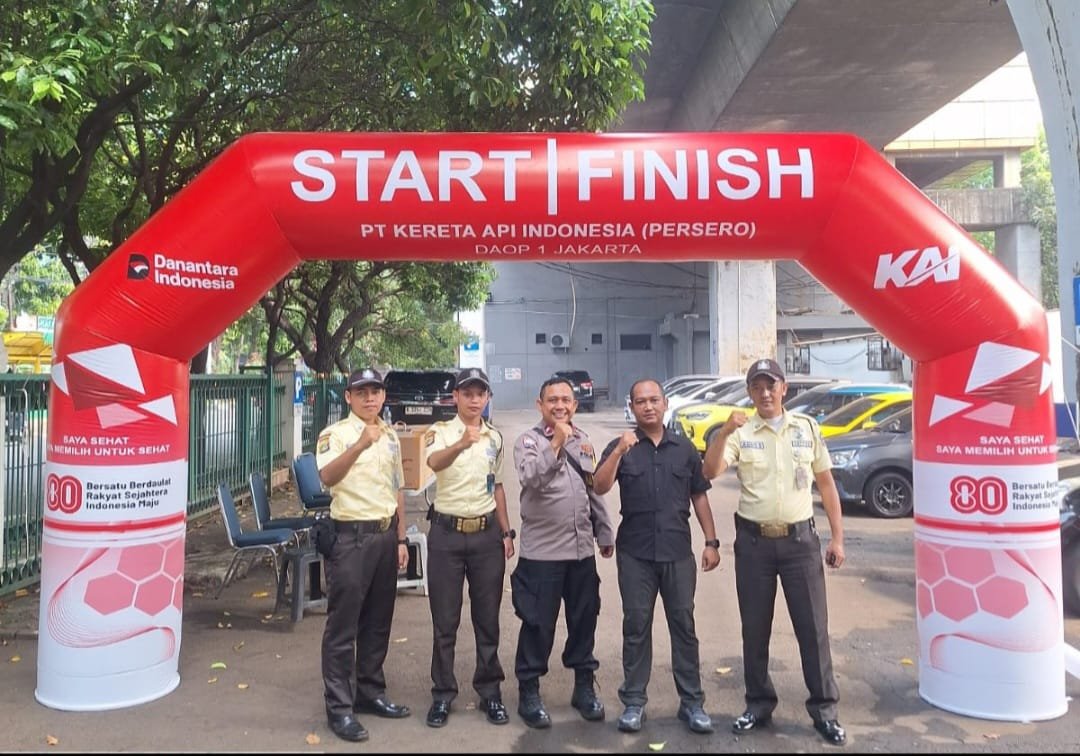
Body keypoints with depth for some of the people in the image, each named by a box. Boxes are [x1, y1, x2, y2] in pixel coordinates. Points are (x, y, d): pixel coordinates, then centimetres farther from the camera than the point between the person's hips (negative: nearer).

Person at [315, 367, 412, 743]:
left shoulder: (391, 436, 11)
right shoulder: (335, 434, -9)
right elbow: (327, 477, -29)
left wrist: (400, 539, 14)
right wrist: (360, 445, -43)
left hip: (385, 534, 7)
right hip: (351, 535, -6)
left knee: (378, 622, 15)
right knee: (342, 625, 0)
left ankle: (370, 691, 28)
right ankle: (339, 707, 11)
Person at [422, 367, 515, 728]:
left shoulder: (495, 437, 7)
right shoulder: (440, 432, -7)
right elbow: (434, 463, -31)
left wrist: (507, 532, 11)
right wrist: (462, 443, -51)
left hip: (486, 534, 3)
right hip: (447, 534, -3)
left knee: (488, 618, 10)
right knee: (444, 620, 6)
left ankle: (490, 691, 23)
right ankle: (442, 694, 20)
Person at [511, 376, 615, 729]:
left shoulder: (583, 441, 10)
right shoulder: (528, 441, -6)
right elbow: (531, 478, -26)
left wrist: (604, 532, 18)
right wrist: (557, 443, -32)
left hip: (582, 549, 5)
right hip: (542, 551, -5)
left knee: (584, 620, 14)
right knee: (538, 624, 3)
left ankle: (584, 686, 30)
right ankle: (529, 692, 19)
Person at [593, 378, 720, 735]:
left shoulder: (685, 449, 7)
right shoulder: (621, 447, 1)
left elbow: (699, 497, 11)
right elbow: (600, 488, -13)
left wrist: (711, 541, 5)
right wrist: (619, 451, -26)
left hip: (678, 551, 2)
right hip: (635, 552, -1)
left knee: (684, 626, 8)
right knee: (636, 627, 7)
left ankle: (692, 702, 19)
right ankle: (634, 701, 18)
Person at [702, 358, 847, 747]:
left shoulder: (807, 427, 3)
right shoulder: (740, 432, -1)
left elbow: (826, 483, 8)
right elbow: (710, 472, -15)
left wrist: (837, 537, 5)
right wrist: (724, 432, -28)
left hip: (800, 539, 0)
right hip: (754, 541, 0)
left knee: (813, 626, 5)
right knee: (755, 628, 10)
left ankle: (824, 708, 21)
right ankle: (759, 703, 26)